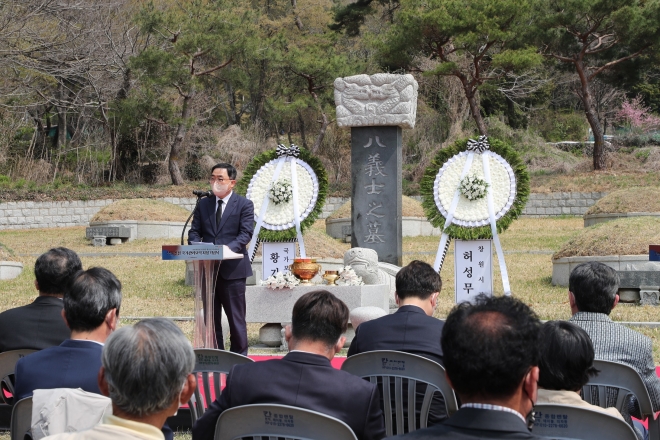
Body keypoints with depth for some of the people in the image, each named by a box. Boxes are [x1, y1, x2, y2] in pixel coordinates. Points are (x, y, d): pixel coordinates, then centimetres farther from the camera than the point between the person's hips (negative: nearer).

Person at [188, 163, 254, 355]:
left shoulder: (244, 205, -1)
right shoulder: (204, 204, 12)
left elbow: (246, 233, -11)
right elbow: (194, 232, 9)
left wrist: (229, 248, -28)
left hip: (232, 268, -5)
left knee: (236, 316, 1)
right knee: (211, 316, 10)